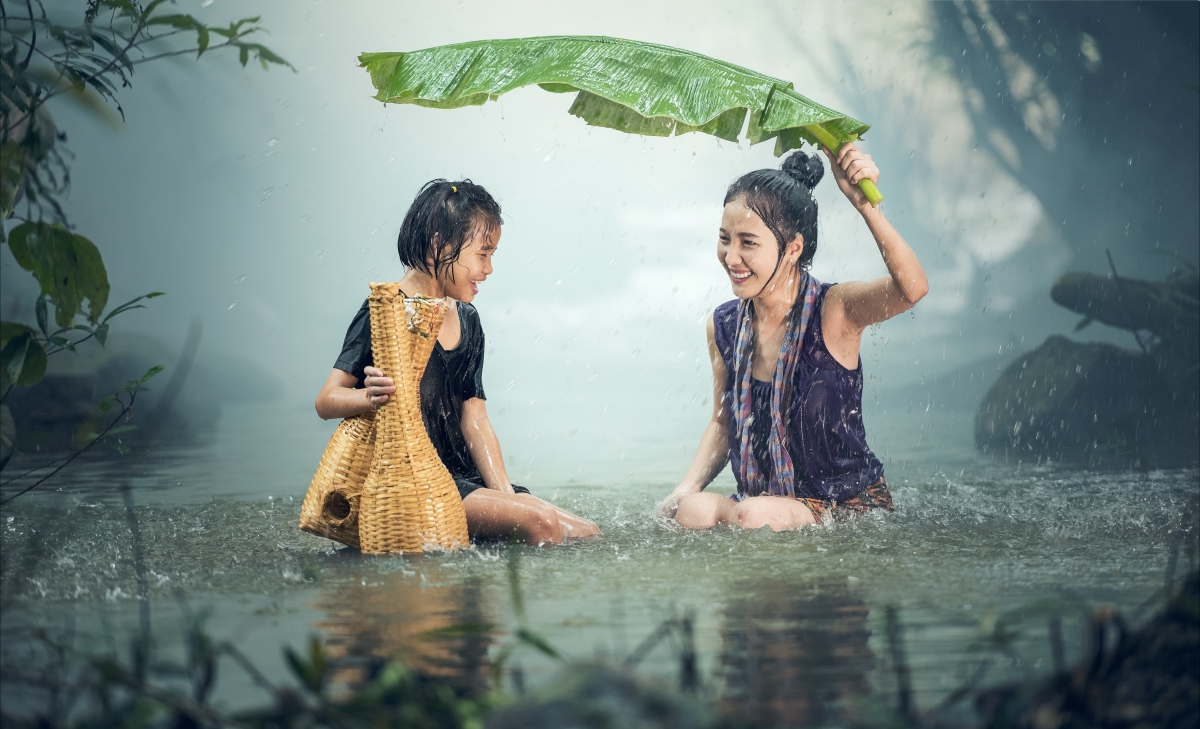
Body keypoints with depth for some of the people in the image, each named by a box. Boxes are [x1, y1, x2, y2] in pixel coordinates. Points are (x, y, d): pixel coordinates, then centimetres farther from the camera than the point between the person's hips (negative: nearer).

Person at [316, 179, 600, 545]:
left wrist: (505, 495, 0)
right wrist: (370, 396, -35)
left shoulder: (467, 321, 17)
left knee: (588, 535, -5)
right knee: (539, 523, -27)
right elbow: (326, 400, -12)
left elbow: (474, 419, 13)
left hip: (463, 479, 8)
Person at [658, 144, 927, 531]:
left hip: (852, 505, -4)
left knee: (756, 515, -32)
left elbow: (911, 289, -36)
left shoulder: (833, 310, -15)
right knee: (690, 511, -26)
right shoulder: (724, 326, 1)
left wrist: (864, 203, -49)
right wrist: (685, 491, -3)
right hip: (762, 501, 4)